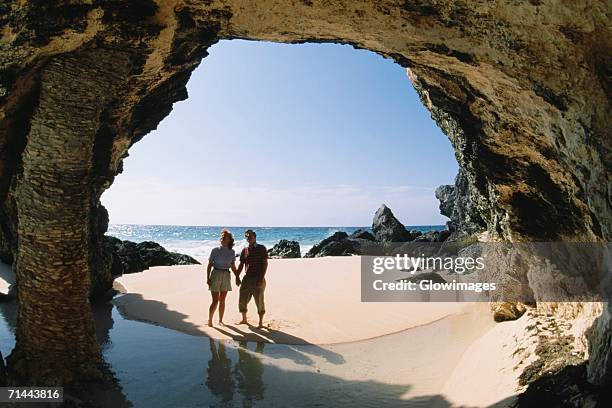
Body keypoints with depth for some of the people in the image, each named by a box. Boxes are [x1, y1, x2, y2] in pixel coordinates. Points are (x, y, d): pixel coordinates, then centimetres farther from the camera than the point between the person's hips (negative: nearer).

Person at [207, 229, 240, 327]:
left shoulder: (231, 252, 4)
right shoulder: (215, 250, -3)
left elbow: (233, 267, 11)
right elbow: (209, 265, -1)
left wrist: (237, 277, 3)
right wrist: (208, 278, -7)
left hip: (226, 276, 3)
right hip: (216, 274, -3)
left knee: (222, 300, 9)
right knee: (215, 300, -6)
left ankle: (220, 320, 21)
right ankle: (210, 320, 6)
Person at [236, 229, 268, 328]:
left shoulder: (261, 248, -4)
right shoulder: (244, 250, 10)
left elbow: (265, 263, -8)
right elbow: (241, 265, 15)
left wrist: (261, 278, -15)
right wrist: (237, 277, 5)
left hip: (258, 279, -5)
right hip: (247, 278, 5)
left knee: (259, 301, 0)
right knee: (242, 300, 9)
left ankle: (261, 322, 13)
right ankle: (244, 319, 29)